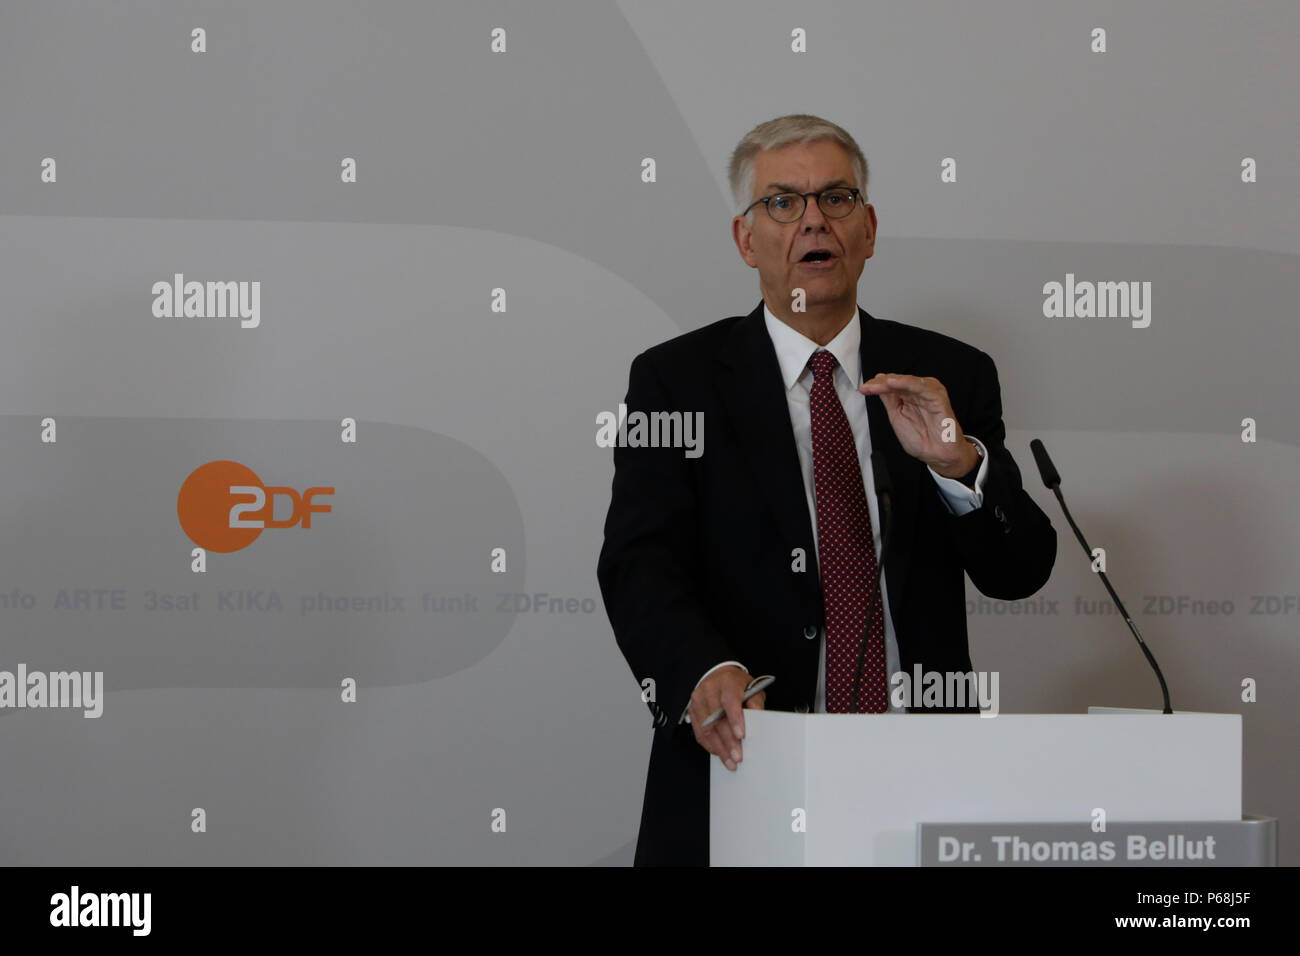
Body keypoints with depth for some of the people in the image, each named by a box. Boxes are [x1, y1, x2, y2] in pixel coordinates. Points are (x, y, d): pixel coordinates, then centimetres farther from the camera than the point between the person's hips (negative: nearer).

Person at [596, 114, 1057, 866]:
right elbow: (640, 567, -11)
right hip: (743, 776, -2)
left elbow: (1019, 572, -2)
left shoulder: (950, 377, 6)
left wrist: (957, 462, -21)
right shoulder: (676, 380, 0)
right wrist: (708, 672, -31)